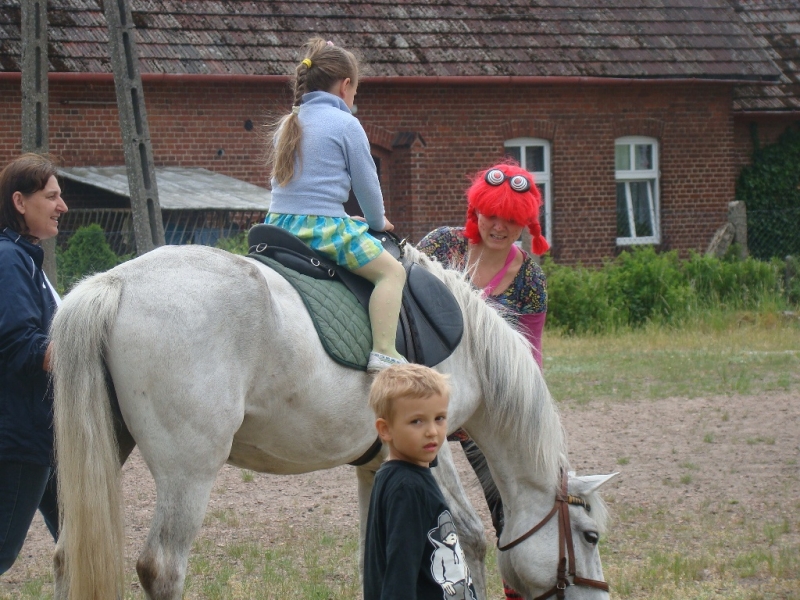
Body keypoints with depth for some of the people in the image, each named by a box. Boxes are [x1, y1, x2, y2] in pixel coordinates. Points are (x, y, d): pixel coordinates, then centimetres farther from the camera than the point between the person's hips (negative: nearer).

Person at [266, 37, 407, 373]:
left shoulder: (287, 125, 15)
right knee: (391, 271, -2)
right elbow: (366, 181, -2)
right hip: (324, 228, -7)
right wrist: (377, 222, 19)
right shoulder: (345, 124, -6)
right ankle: (383, 352, -16)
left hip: (278, 224, 7)